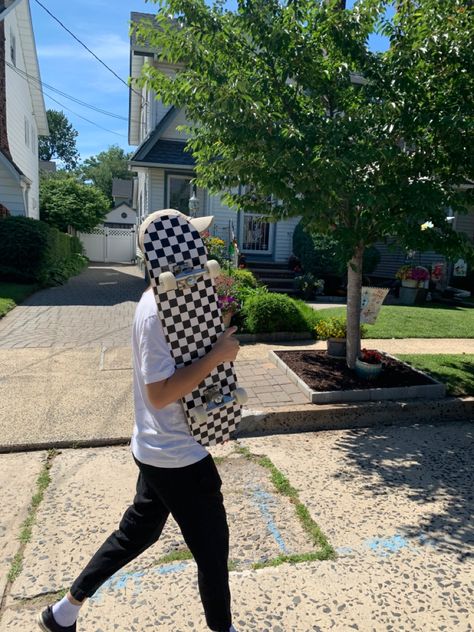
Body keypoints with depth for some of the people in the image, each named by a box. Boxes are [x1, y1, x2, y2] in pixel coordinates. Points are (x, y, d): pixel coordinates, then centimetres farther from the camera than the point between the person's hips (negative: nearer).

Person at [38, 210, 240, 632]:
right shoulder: (157, 312, -25)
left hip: (163, 451, 10)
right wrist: (217, 356, -25)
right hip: (178, 456, -10)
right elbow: (160, 393, -27)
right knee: (213, 549, 12)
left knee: (137, 532, 26)